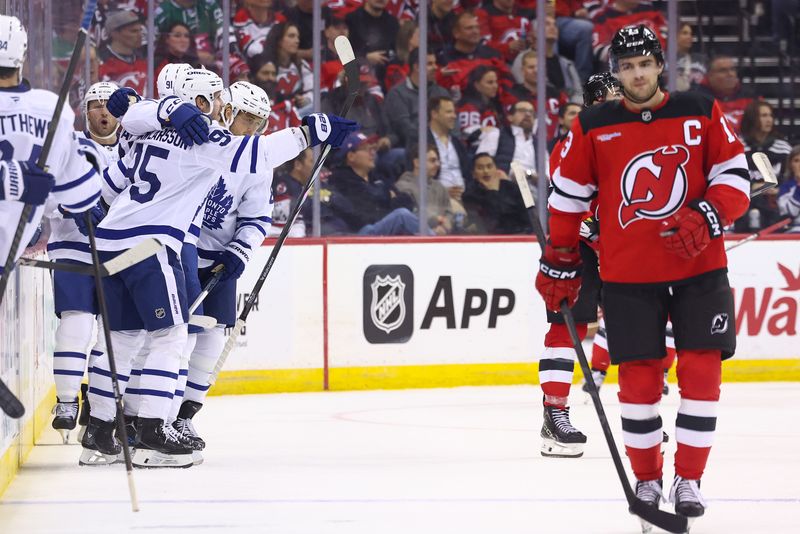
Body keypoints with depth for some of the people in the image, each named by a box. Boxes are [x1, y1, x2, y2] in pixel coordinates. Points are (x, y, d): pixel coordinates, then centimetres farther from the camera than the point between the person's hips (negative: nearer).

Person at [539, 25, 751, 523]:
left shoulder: (702, 113, 0)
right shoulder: (592, 128, 2)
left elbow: (735, 176, 0)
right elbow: (568, 197, 8)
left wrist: (706, 218, -17)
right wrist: (560, 265, 9)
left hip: (698, 265, 0)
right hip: (628, 274, 0)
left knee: (701, 370, -4)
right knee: (639, 378, 1)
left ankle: (689, 480, 5)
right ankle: (647, 479, 16)